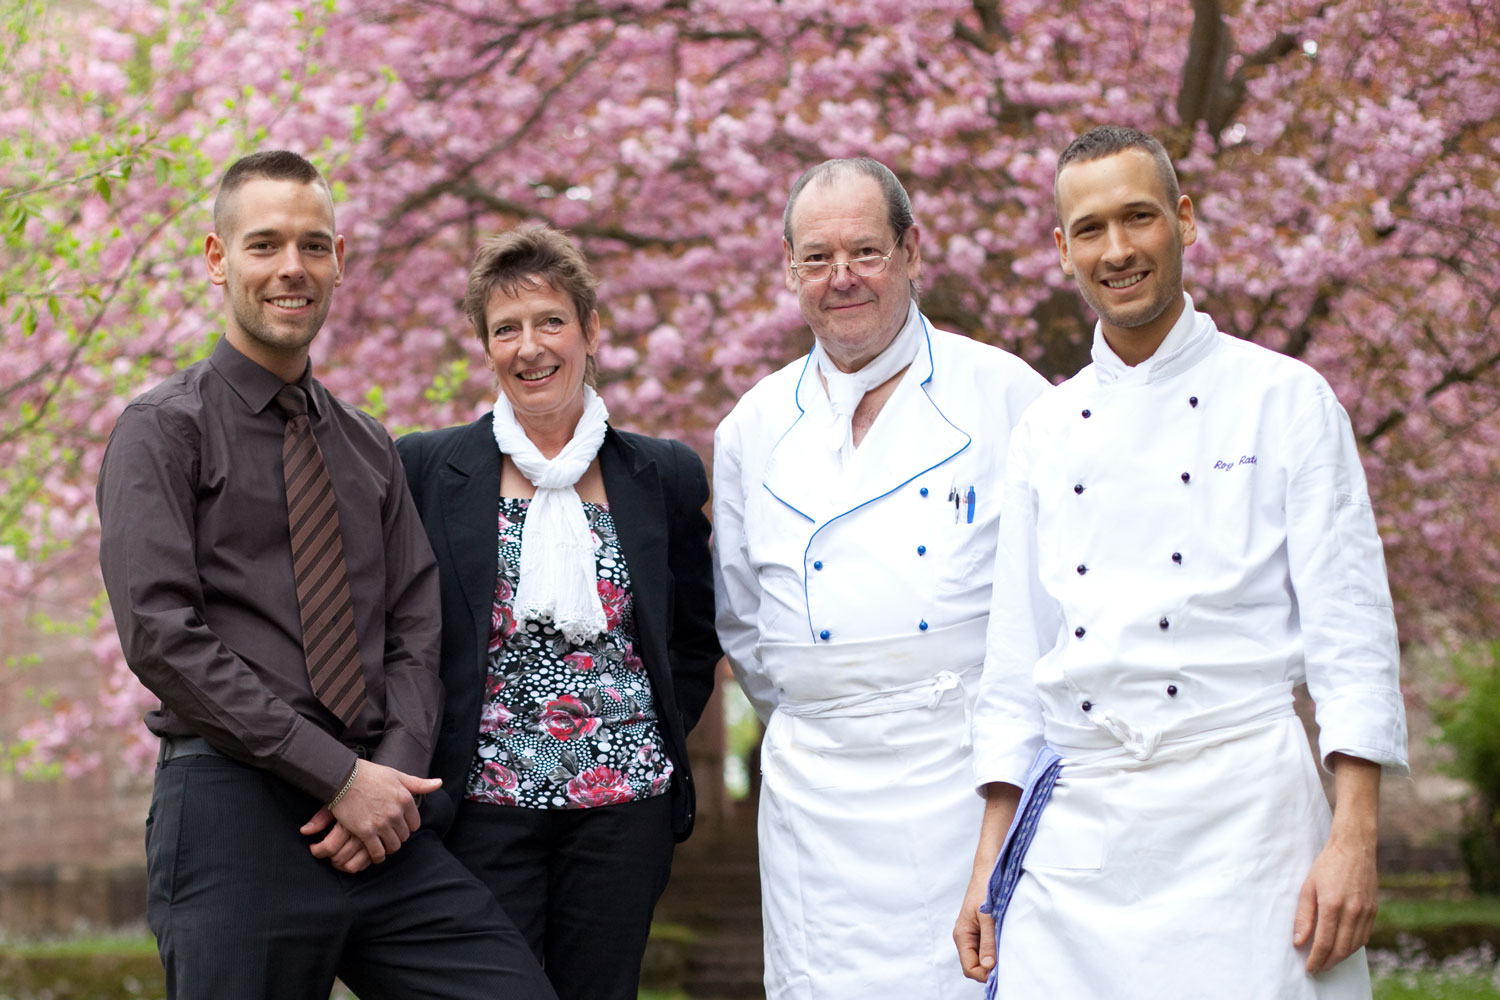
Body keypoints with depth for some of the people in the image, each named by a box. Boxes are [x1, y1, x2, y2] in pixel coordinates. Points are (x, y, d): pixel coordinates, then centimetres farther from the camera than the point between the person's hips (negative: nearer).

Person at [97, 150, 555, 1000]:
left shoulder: (369, 446, 19)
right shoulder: (164, 429, 0)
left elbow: (416, 629, 13)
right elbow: (163, 635, -10)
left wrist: (397, 775, -7)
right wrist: (340, 776, -13)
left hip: (381, 817, 5)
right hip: (235, 811, -4)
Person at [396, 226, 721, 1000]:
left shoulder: (665, 478, 7)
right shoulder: (426, 470, 1)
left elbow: (695, 639, 17)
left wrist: (657, 740, 8)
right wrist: (419, 765, -2)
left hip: (624, 805, 2)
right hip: (482, 807, -2)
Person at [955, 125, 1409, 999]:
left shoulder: (1285, 399, 1)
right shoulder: (1047, 433, 13)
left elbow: (1350, 624, -4)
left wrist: (1354, 837, -12)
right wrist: (990, 861, 10)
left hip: (1242, 804, -3)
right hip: (1074, 826, 4)